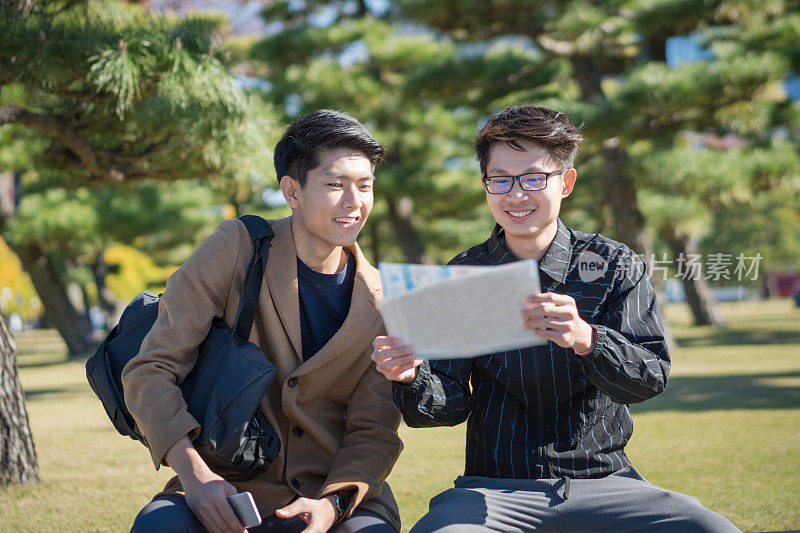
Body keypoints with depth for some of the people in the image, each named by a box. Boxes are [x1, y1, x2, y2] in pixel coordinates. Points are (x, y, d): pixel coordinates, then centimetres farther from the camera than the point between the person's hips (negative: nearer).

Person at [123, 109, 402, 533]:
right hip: (227, 489, -1)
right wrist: (193, 473, -23)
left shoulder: (379, 302, 2)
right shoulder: (235, 249, -5)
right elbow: (150, 370, -8)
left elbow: (374, 431, 2)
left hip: (342, 496, 1)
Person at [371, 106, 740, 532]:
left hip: (602, 480, 1)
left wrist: (585, 339, -33)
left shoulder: (613, 267, 2)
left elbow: (653, 377, -12)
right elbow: (452, 404, 0)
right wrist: (413, 377, -24)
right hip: (495, 488, 0)